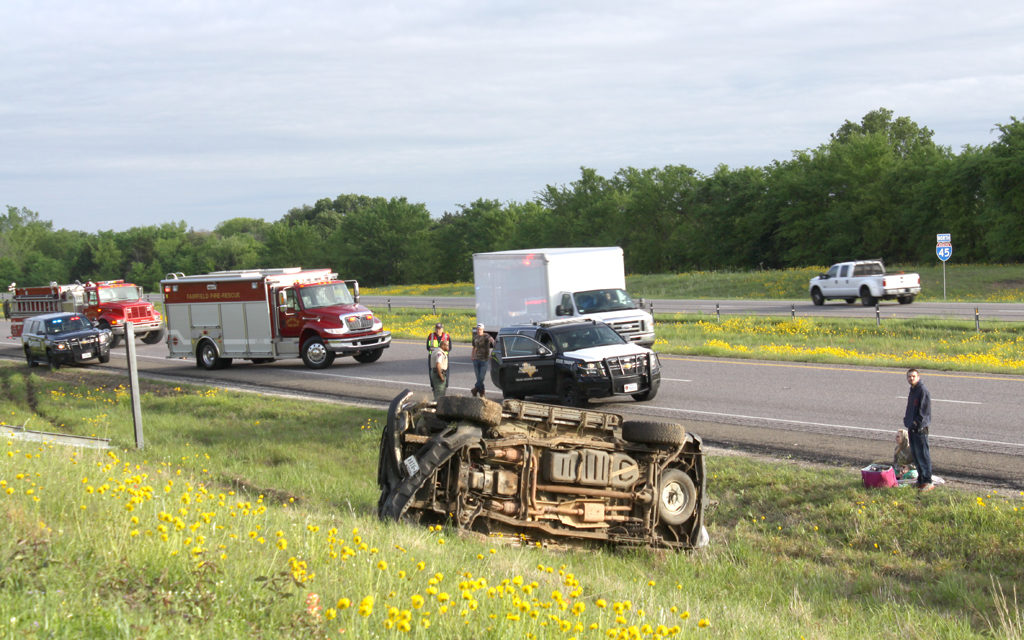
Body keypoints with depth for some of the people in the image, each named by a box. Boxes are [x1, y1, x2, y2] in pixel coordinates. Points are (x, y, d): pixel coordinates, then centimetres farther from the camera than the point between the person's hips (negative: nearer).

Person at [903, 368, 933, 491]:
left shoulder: (923, 390, -14)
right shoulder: (912, 390, 15)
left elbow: (925, 409, -18)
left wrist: (917, 422, -18)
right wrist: (907, 419, 14)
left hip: (920, 429, -10)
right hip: (912, 428, 10)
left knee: (923, 455, -6)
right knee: (915, 454, 15)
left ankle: (927, 482, -2)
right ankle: (921, 479, 24)